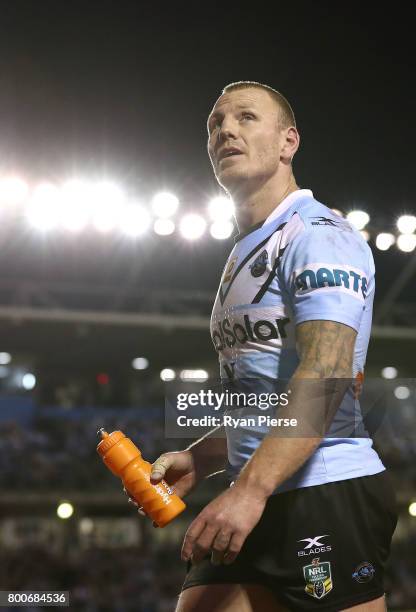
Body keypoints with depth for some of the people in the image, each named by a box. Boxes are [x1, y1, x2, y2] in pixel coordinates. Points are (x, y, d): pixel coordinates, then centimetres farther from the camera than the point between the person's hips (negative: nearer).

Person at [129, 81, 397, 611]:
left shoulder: (319, 235, -8)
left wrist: (250, 489, -31)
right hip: (260, 500, 9)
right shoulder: (244, 254, 21)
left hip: (328, 494, -9)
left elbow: (325, 377, -22)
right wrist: (197, 460, 13)